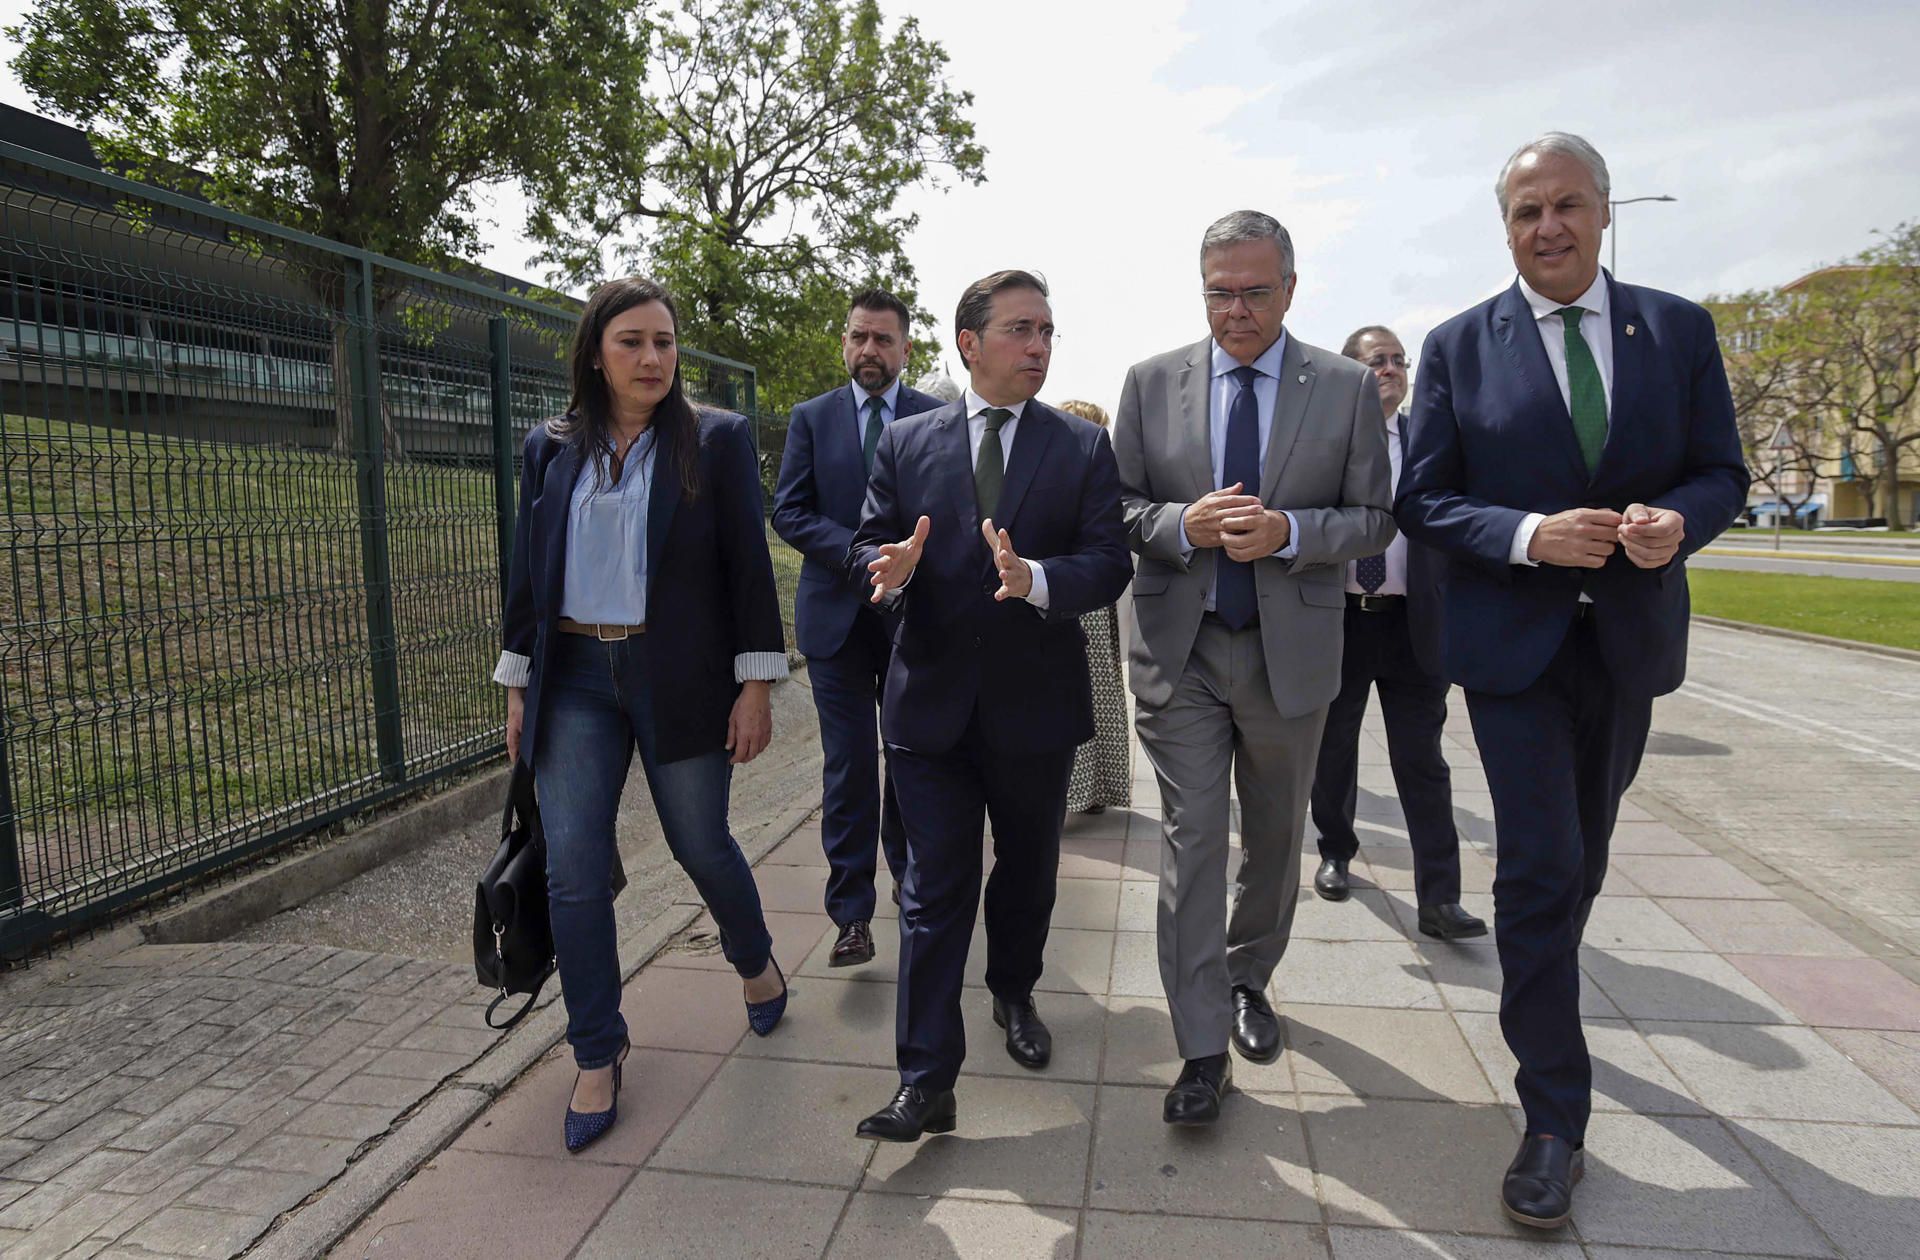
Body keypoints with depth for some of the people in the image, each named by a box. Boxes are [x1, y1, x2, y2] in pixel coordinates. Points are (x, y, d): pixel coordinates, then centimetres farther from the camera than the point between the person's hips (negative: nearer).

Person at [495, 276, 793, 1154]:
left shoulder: (716, 440, -2)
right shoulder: (551, 448, 8)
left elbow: (748, 565, -4)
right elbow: (527, 570, 11)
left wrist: (755, 686, -8)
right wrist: (517, 687, 10)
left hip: (677, 679, -3)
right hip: (575, 679, 3)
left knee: (703, 848, 9)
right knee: (572, 870, 0)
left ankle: (755, 962, 40)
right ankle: (597, 1057, 17)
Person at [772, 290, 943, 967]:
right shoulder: (811, 418, 6)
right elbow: (789, 512, -1)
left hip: (913, 613, 0)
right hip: (837, 613, 0)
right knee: (848, 766, 0)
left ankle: (908, 875, 33)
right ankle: (852, 913, 7)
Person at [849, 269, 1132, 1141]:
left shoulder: (1084, 447, 1)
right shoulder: (906, 442, 4)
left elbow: (1109, 564, -8)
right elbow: (869, 540, 3)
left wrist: (1035, 578, -28)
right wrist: (890, 568, -21)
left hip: (1036, 702, 1)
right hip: (932, 699, -1)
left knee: (1027, 869, 19)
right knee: (935, 889, 1)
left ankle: (1013, 993, 45)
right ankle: (926, 1082, 8)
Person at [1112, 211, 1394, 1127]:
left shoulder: (1347, 387, 1)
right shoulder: (1151, 383, 2)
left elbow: (1374, 520, 1)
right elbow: (1117, 509, 3)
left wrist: (1289, 532, -18)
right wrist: (1183, 525, -17)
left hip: (1291, 651, 1)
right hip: (1180, 649, -1)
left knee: (1274, 839, 16)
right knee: (1190, 843, -3)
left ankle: (1248, 981, 41)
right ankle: (1203, 1049, 8)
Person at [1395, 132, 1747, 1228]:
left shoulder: (1679, 328, 3)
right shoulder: (1461, 347, -3)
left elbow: (1722, 473, 4)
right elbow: (1423, 500, -5)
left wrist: (1676, 519, -19)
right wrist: (1530, 535, -21)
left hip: (1630, 640, 3)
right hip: (1513, 642, -3)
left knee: (1582, 857, 19)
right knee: (1540, 868, -7)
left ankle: (1543, 993, 47)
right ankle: (1557, 1119, 5)